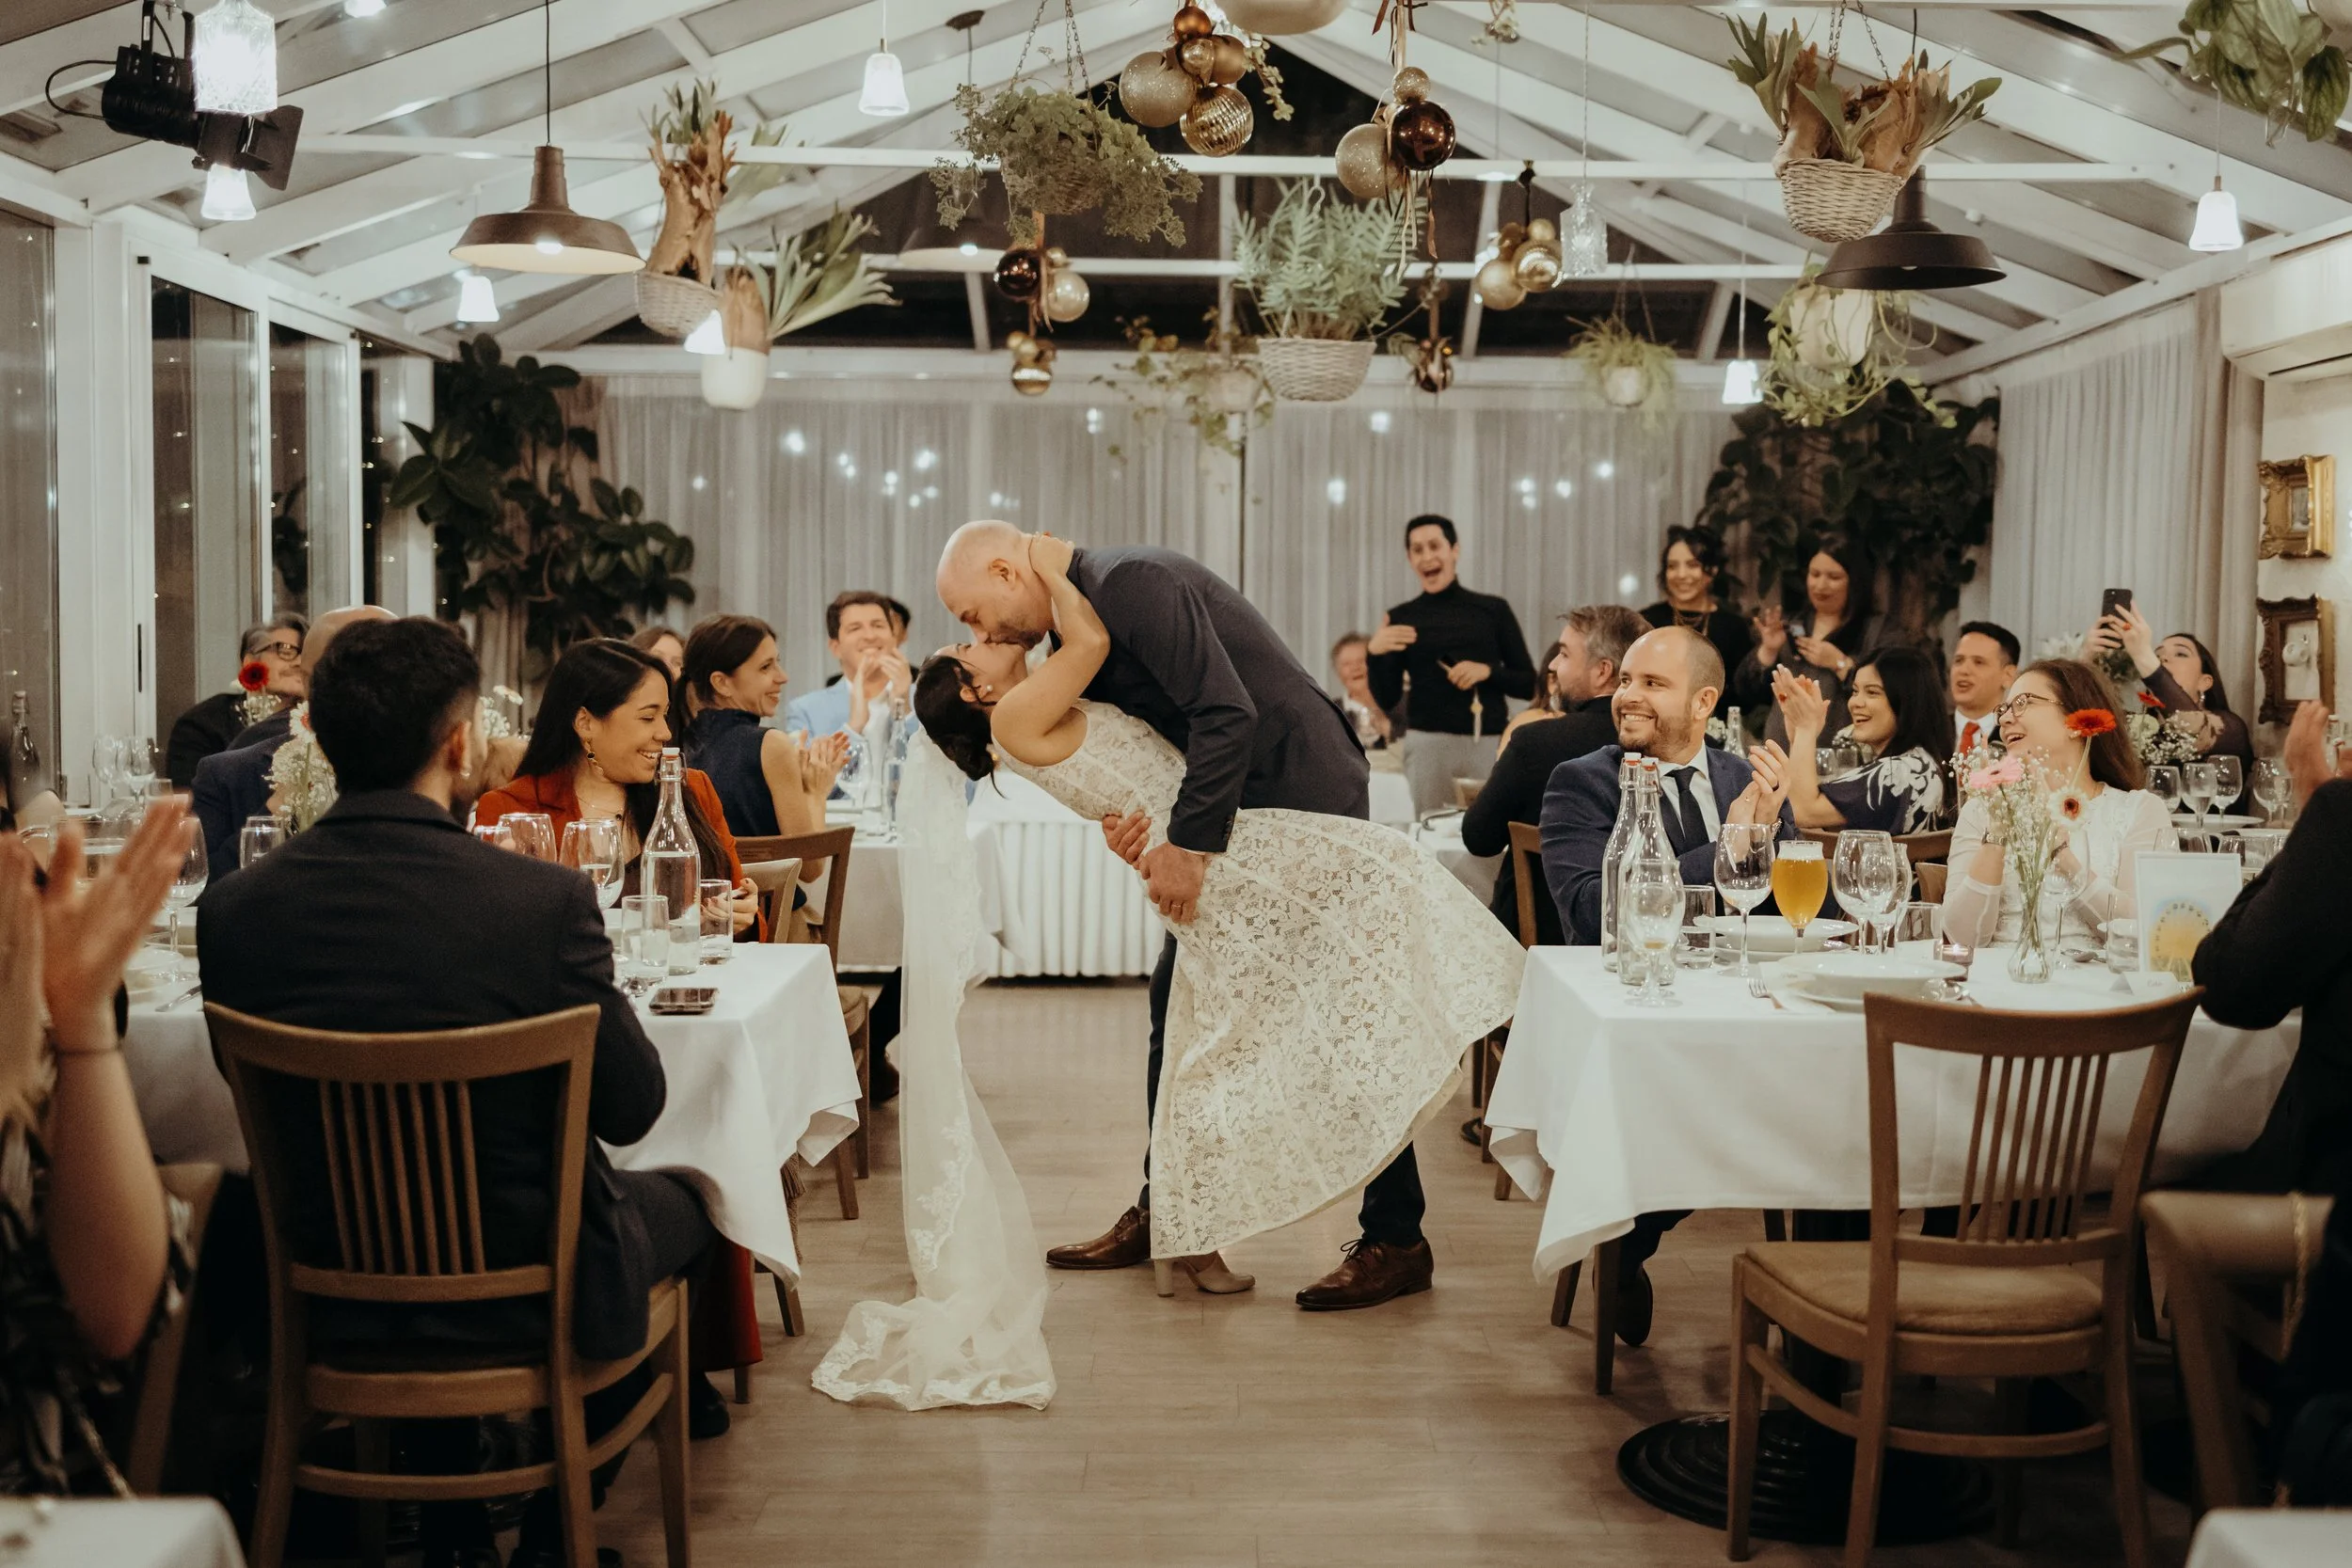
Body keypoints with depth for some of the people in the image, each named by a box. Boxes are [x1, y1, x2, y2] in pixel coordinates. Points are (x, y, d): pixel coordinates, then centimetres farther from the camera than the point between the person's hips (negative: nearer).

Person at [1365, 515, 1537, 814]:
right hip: (1427, 745, 0)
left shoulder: (1493, 610, 6)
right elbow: (1386, 700, 5)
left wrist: (1488, 671, -10)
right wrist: (1375, 653, -11)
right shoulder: (1401, 619, 6)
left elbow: (1529, 685, 7)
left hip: (1491, 744, 0)